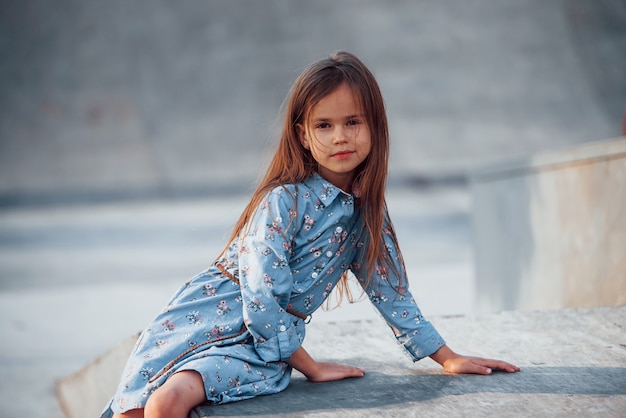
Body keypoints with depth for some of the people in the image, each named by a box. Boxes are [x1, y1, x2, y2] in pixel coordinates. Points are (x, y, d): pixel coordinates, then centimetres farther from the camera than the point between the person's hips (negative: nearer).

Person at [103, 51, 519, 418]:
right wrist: (311, 367, -9)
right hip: (209, 315, -3)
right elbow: (261, 300, -18)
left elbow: (391, 291, 16)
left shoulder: (365, 212, 6)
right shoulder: (283, 201, -14)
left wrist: (449, 358, 18)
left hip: (265, 343, 3)